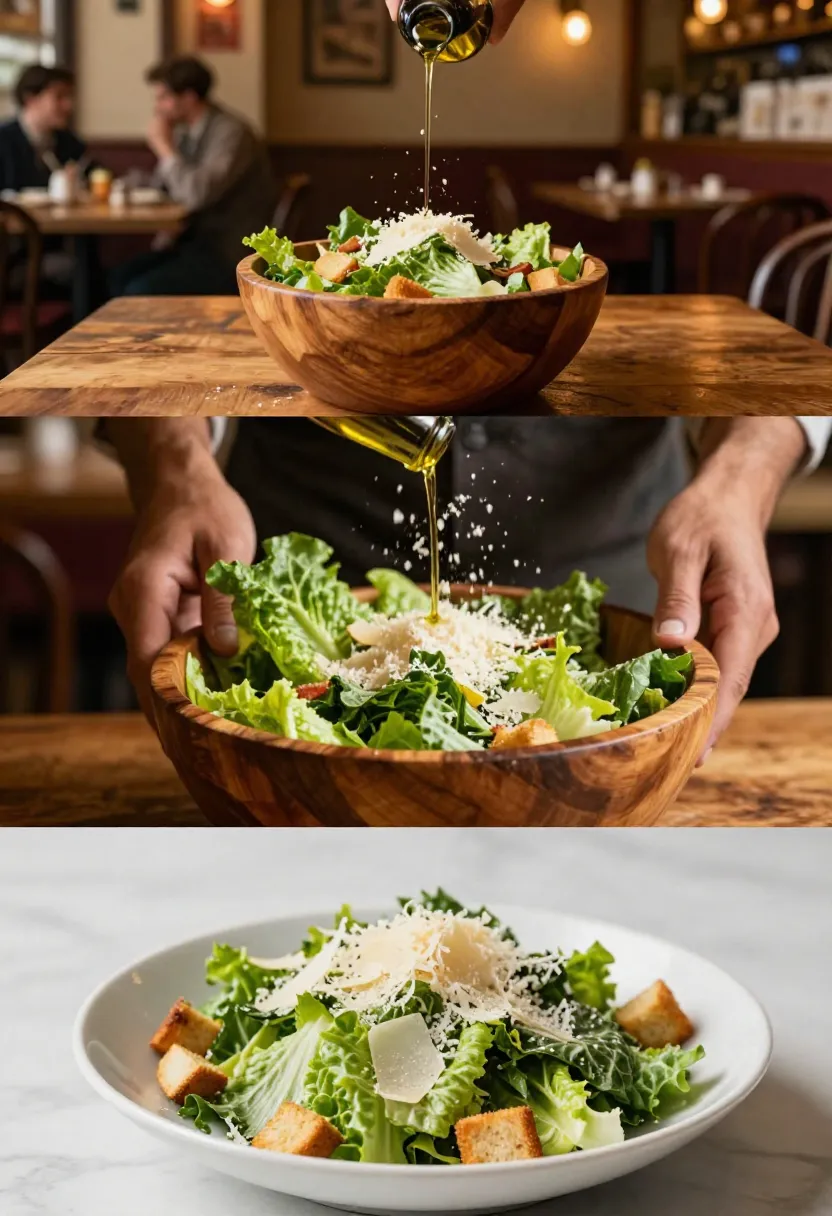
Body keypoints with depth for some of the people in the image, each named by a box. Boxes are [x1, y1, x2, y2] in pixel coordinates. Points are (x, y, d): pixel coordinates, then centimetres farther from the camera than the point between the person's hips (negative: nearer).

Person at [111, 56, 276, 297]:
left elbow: (197, 195, -27)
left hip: (230, 257, -8)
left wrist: (165, 147, -15)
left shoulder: (231, 133, -16)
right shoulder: (186, 132, 8)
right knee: (122, 277, -5)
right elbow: (163, 190, 20)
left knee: (142, 291, -22)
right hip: (198, 241, 9)